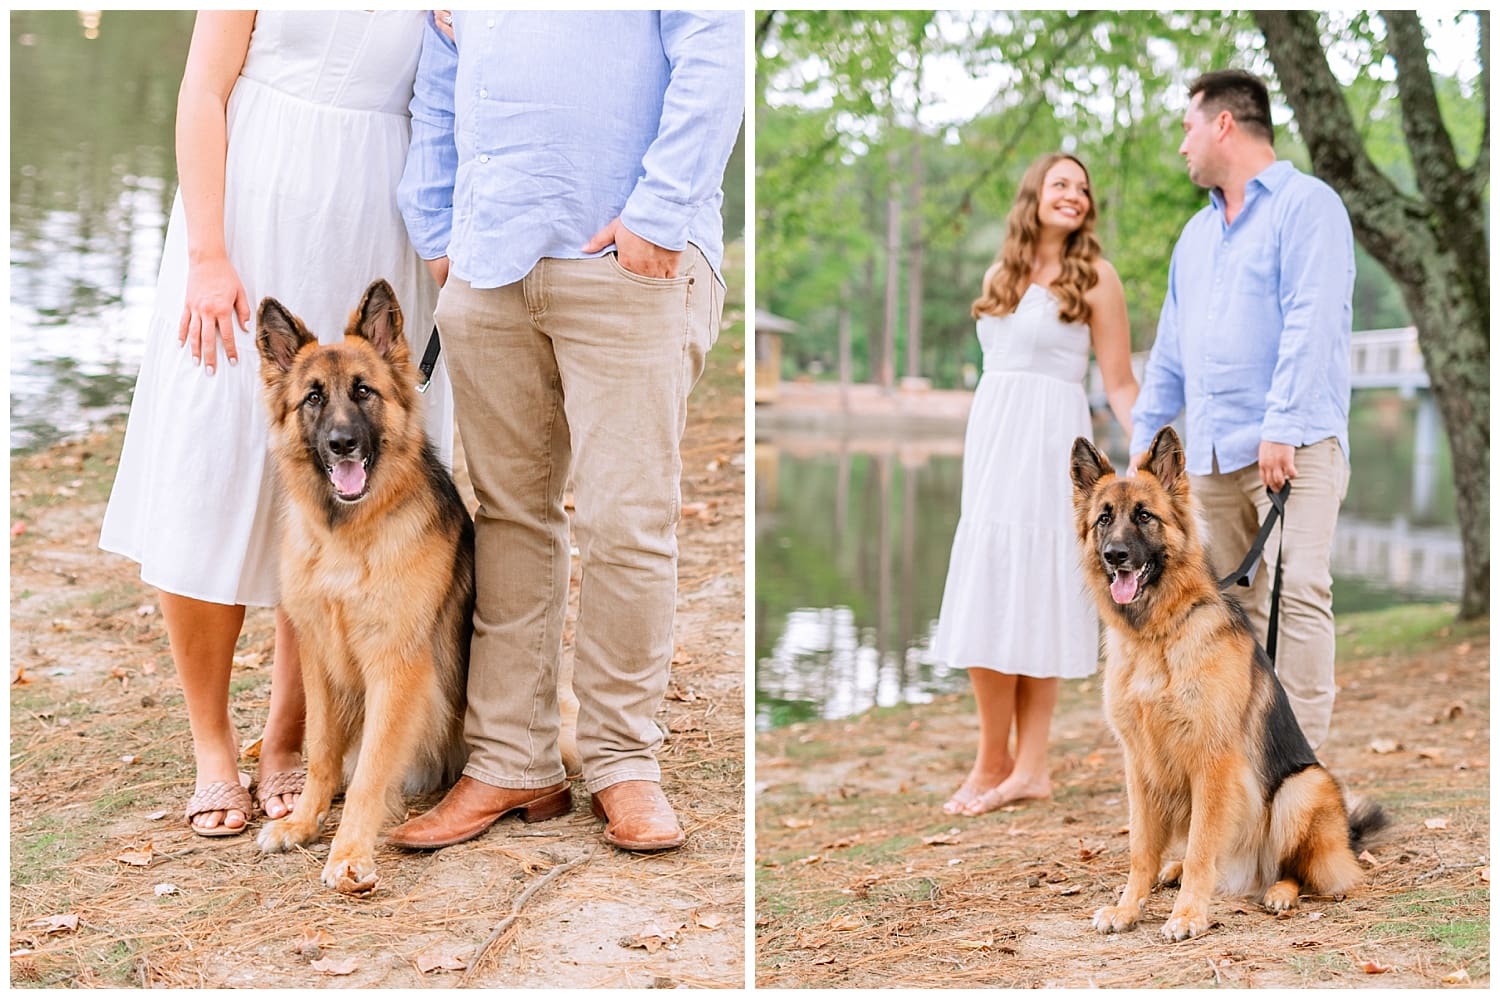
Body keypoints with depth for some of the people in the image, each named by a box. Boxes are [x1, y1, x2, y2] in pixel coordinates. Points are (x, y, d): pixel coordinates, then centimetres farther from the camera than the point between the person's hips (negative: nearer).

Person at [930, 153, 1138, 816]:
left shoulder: (1094, 277, -1)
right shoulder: (999, 276, 14)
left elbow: (1119, 382, -3)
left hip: (1049, 444, -6)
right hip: (989, 438, 6)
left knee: (1033, 596, -4)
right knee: (987, 594, 1)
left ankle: (1001, 764, 2)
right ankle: (1010, 764, 6)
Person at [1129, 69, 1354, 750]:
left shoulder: (1306, 205, -1)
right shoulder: (1197, 232, 23)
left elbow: (1310, 325, -13)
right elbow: (1169, 351, 25)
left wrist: (1282, 428, -20)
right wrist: (1144, 439, 19)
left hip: (1292, 445, -7)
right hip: (1210, 455, 7)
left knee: (1296, 593, -15)